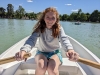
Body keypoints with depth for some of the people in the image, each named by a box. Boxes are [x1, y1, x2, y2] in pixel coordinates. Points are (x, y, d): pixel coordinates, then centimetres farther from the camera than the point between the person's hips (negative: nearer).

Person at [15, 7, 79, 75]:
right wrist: (23, 50, -49)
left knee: (52, 69, -30)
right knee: (41, 66, -31)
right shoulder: (39, 28, -12)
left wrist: (70, 49, -54)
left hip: (55, 53, 0)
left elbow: (64, 39, -31)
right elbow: (32, 39, -27)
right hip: (41, 52, 1)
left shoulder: (59, 28, -13)